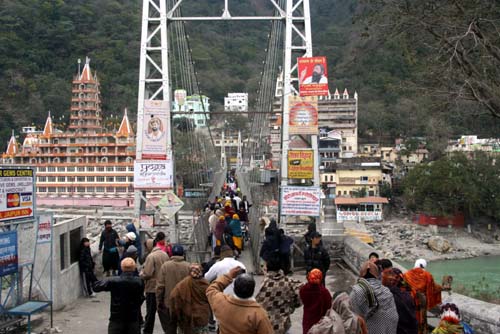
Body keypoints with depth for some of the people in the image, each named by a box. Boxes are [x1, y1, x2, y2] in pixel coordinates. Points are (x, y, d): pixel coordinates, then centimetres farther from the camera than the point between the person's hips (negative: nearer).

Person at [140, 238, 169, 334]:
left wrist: (140, 274, -2)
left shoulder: (151, 256, -17)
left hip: (152, 288, -6)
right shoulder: (165, 254, 3)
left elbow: (147, 274, -20)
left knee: (150, 312, 5)